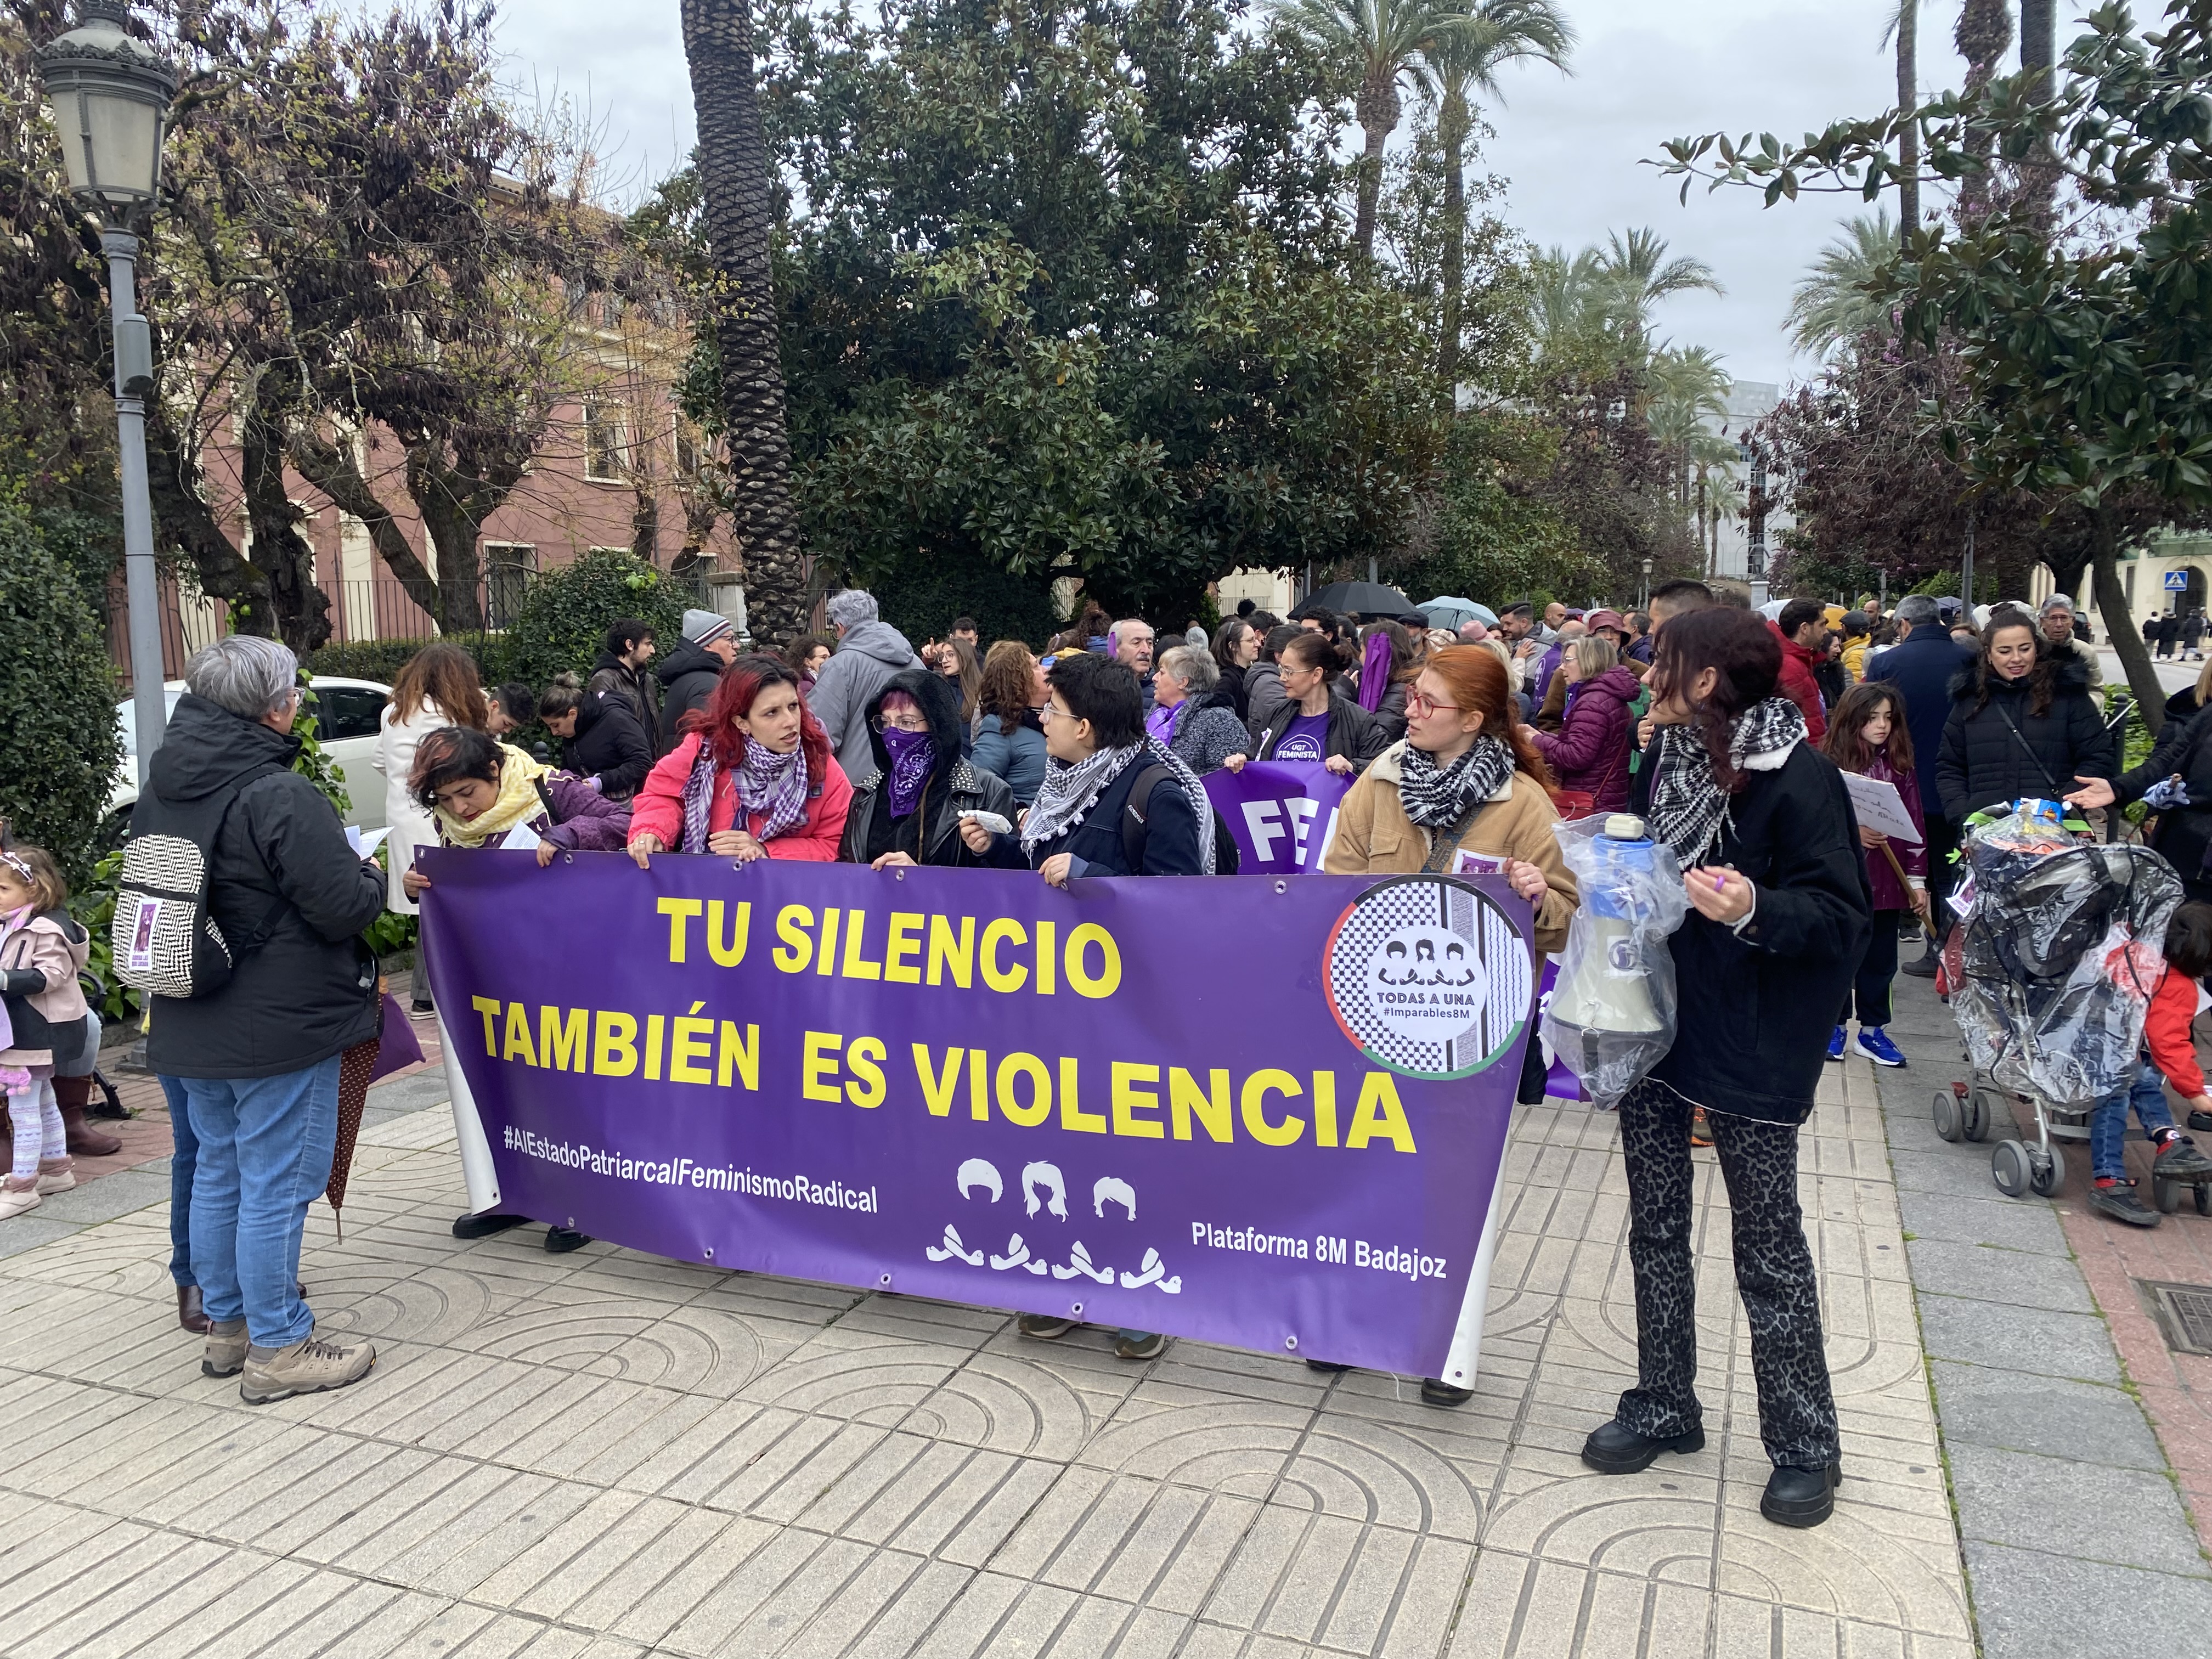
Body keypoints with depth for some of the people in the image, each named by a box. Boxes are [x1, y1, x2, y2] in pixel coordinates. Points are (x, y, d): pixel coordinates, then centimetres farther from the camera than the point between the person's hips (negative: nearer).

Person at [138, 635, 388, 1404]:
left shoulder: (160, 792, 6)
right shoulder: (282, 796, -21)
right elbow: (343, 909, -21)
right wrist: (371, 876, 0)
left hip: (190, 1026, 8)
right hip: (281, 1029, -8)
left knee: (218, 1174, 19)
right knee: (277, 1185, 1)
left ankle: (227, 1325, 32)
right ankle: (277, 1350, 10)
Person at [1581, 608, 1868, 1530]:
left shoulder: (1797, 776, -15)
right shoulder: (1667, 757, 5)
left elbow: (1842, 916, -18)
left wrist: (1753, 911, -34)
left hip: (1751, 1044, -7)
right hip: (1652, 1021, 7)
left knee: (1767, 1244, 6)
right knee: (1656, 1226, 15)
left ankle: (1805, 1444, 23)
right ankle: (1664, 1404, 32)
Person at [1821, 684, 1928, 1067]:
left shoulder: (1900, 768, 2)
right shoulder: (1830, 766, -7)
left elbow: (1915, 827, 4)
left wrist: (1918, 881, 3)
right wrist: (1852, 832, -20)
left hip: (1886, 881, 3)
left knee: (1880, 959, 11)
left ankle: (1872, 1031, 24)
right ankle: (1835, 1027, 23)